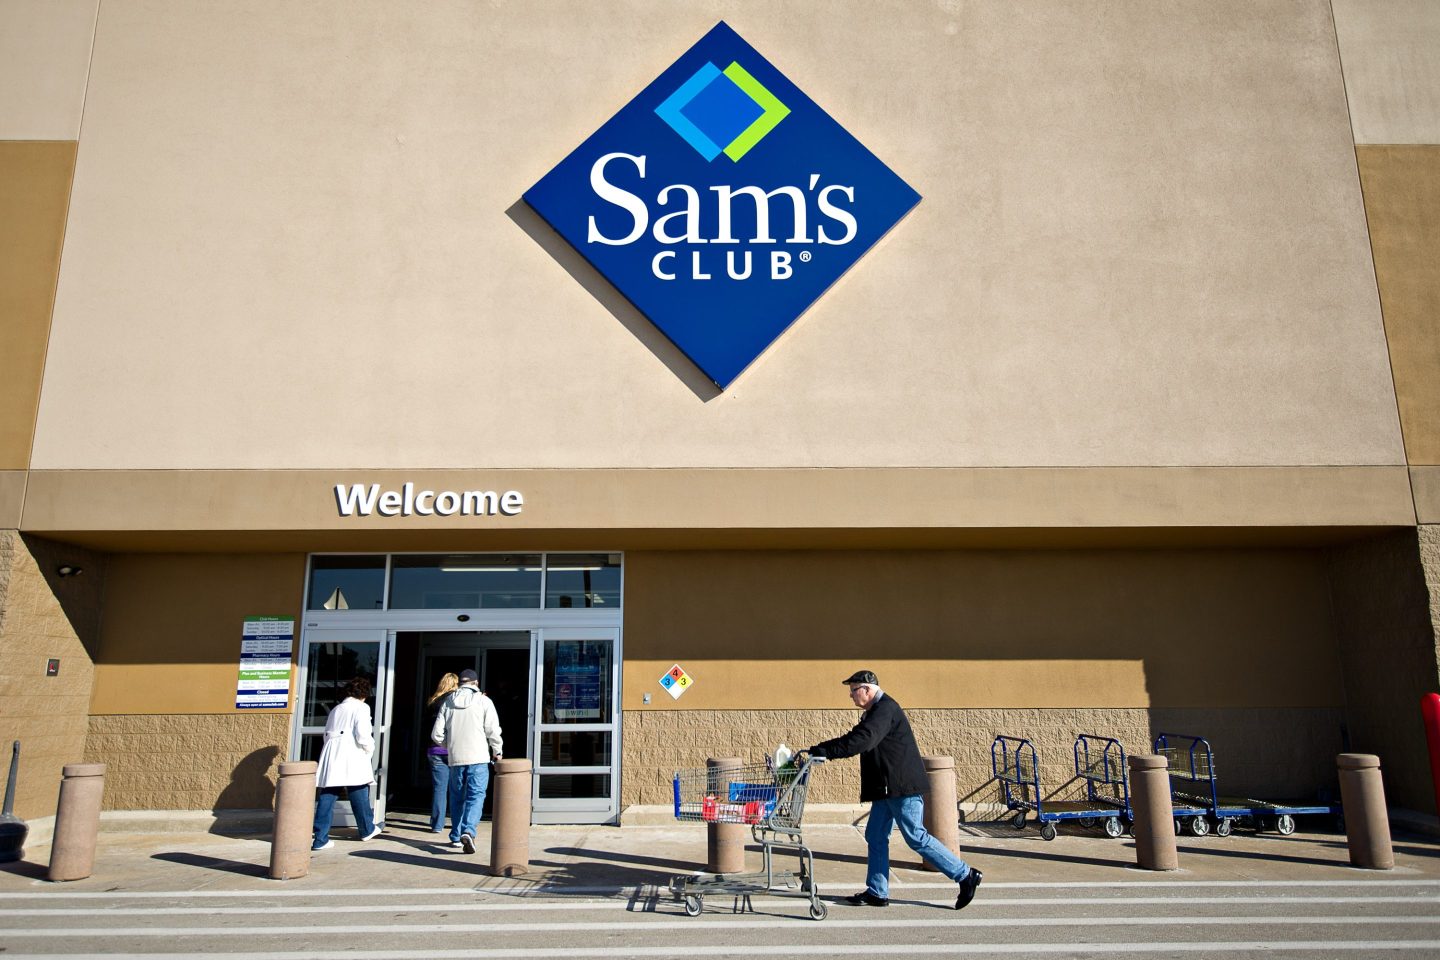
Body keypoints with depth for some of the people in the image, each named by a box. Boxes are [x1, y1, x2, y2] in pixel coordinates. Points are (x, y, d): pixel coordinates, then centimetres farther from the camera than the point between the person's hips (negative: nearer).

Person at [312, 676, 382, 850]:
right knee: (359, 795, 9)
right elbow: (363, 735, -11)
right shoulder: (361, 708, 0)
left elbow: (327, 735, 18)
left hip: (331, 757, 5)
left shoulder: (335, 709, 22)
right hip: (352, 758, -5)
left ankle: (320, 839, -4)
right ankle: (367, 829, 25)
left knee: (327, 796, 2)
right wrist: (370, 747, 5)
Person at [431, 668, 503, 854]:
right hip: (478, 757, -4)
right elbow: (493, 730, -7)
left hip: (455, 758, 4)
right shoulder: (483, 701, -3)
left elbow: (437, 734, 6)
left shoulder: (448, 702, 8)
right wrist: (497, 751, 8)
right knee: (476, 796, -4)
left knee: (457, 798, 17)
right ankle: (468, 831, -23)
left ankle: (456, 836, 22)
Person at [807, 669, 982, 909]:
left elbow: (861, 740, -28)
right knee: (876, 837, 9)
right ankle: (877, 892, 16)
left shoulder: (885, 709, -17)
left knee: (916, 837, -5)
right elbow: (855, 738, 18)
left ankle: (966, 875, 7)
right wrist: (822, 749, 7)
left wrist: (826, 751, -27)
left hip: (902, 786, -10)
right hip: (887, 788, 10)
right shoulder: (874, 712, 17)